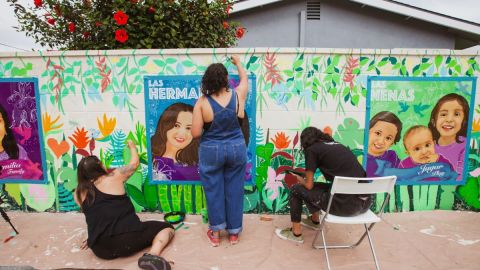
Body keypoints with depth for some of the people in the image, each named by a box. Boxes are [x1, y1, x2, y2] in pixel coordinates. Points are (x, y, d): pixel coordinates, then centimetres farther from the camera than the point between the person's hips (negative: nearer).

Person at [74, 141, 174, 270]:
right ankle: (152, 255, -18)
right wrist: (132, 146, 32)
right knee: (166, 227, 6)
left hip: (100, 249, 7)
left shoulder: (78, 194, 9)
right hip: (127, 238, -7)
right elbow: (135, 163, 15)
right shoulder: (114, 177, -2)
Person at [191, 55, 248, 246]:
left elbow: (195, 133, -13)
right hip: (236, 149, 2)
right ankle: (234, 232, 26)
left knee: (214, 191, 12)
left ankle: (215, 233, 25)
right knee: (234, 191, 12)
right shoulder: (238, 96, -6)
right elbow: (245, 78, 17)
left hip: (211, 151, -2)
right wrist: (238, 63, 34)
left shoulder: (202, 102, -13)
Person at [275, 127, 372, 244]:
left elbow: (309, 185, 1)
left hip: (346, 204, -8)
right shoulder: (339, 145, 19)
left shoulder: (312, 149, 0)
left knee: (296, 189, 13)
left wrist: (301, 180, 22)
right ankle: (314, 221, 50)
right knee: (315, 188, 30)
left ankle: (296, 234, 24)